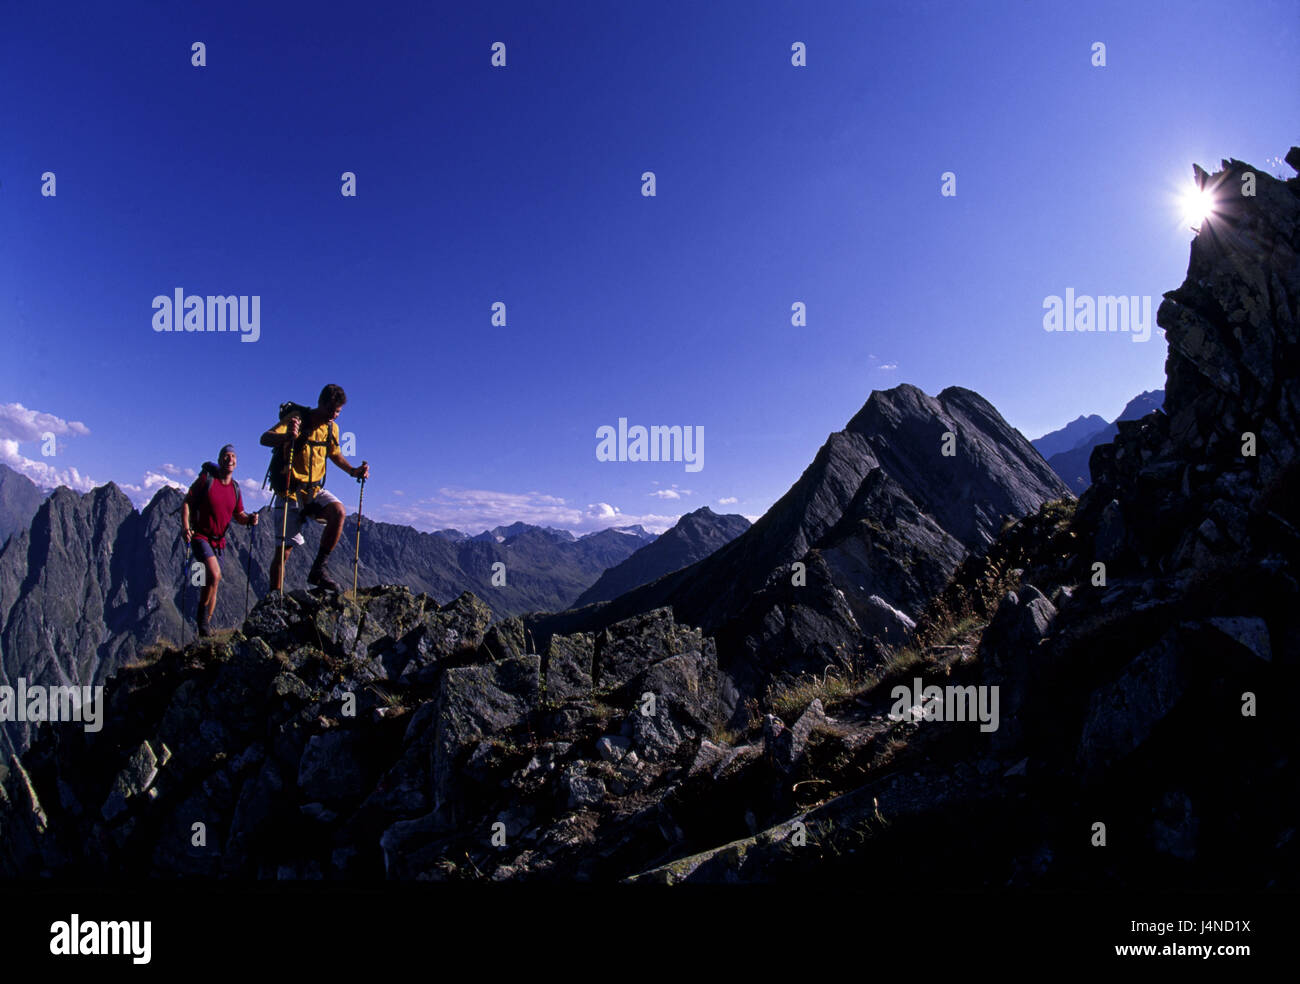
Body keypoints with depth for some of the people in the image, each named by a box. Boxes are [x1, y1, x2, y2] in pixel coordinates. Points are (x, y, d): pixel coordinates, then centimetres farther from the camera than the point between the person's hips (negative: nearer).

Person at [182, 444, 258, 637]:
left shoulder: (235, 489, 7)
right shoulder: (206, 479, -8)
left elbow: (238, 515, 12)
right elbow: (187, 502, -6)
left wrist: (249, 519, -11)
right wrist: (185, 527, -19)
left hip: (219, 540, 5)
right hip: (200, 536, -5)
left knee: (213, 584, 8)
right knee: (215, 574, -24)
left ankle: (205, 626, 19)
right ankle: (202, 617, -8)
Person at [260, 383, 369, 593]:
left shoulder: (332, 428, 5)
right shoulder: (297, 420, -12)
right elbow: (265, 439, -25)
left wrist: (352, 471, 4)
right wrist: (287, 437, -47)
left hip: (315, 491, 4)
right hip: (291, 492, -4)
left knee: (338, 512, -27)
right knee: (284, 550, -1)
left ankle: (318, 570, -17)